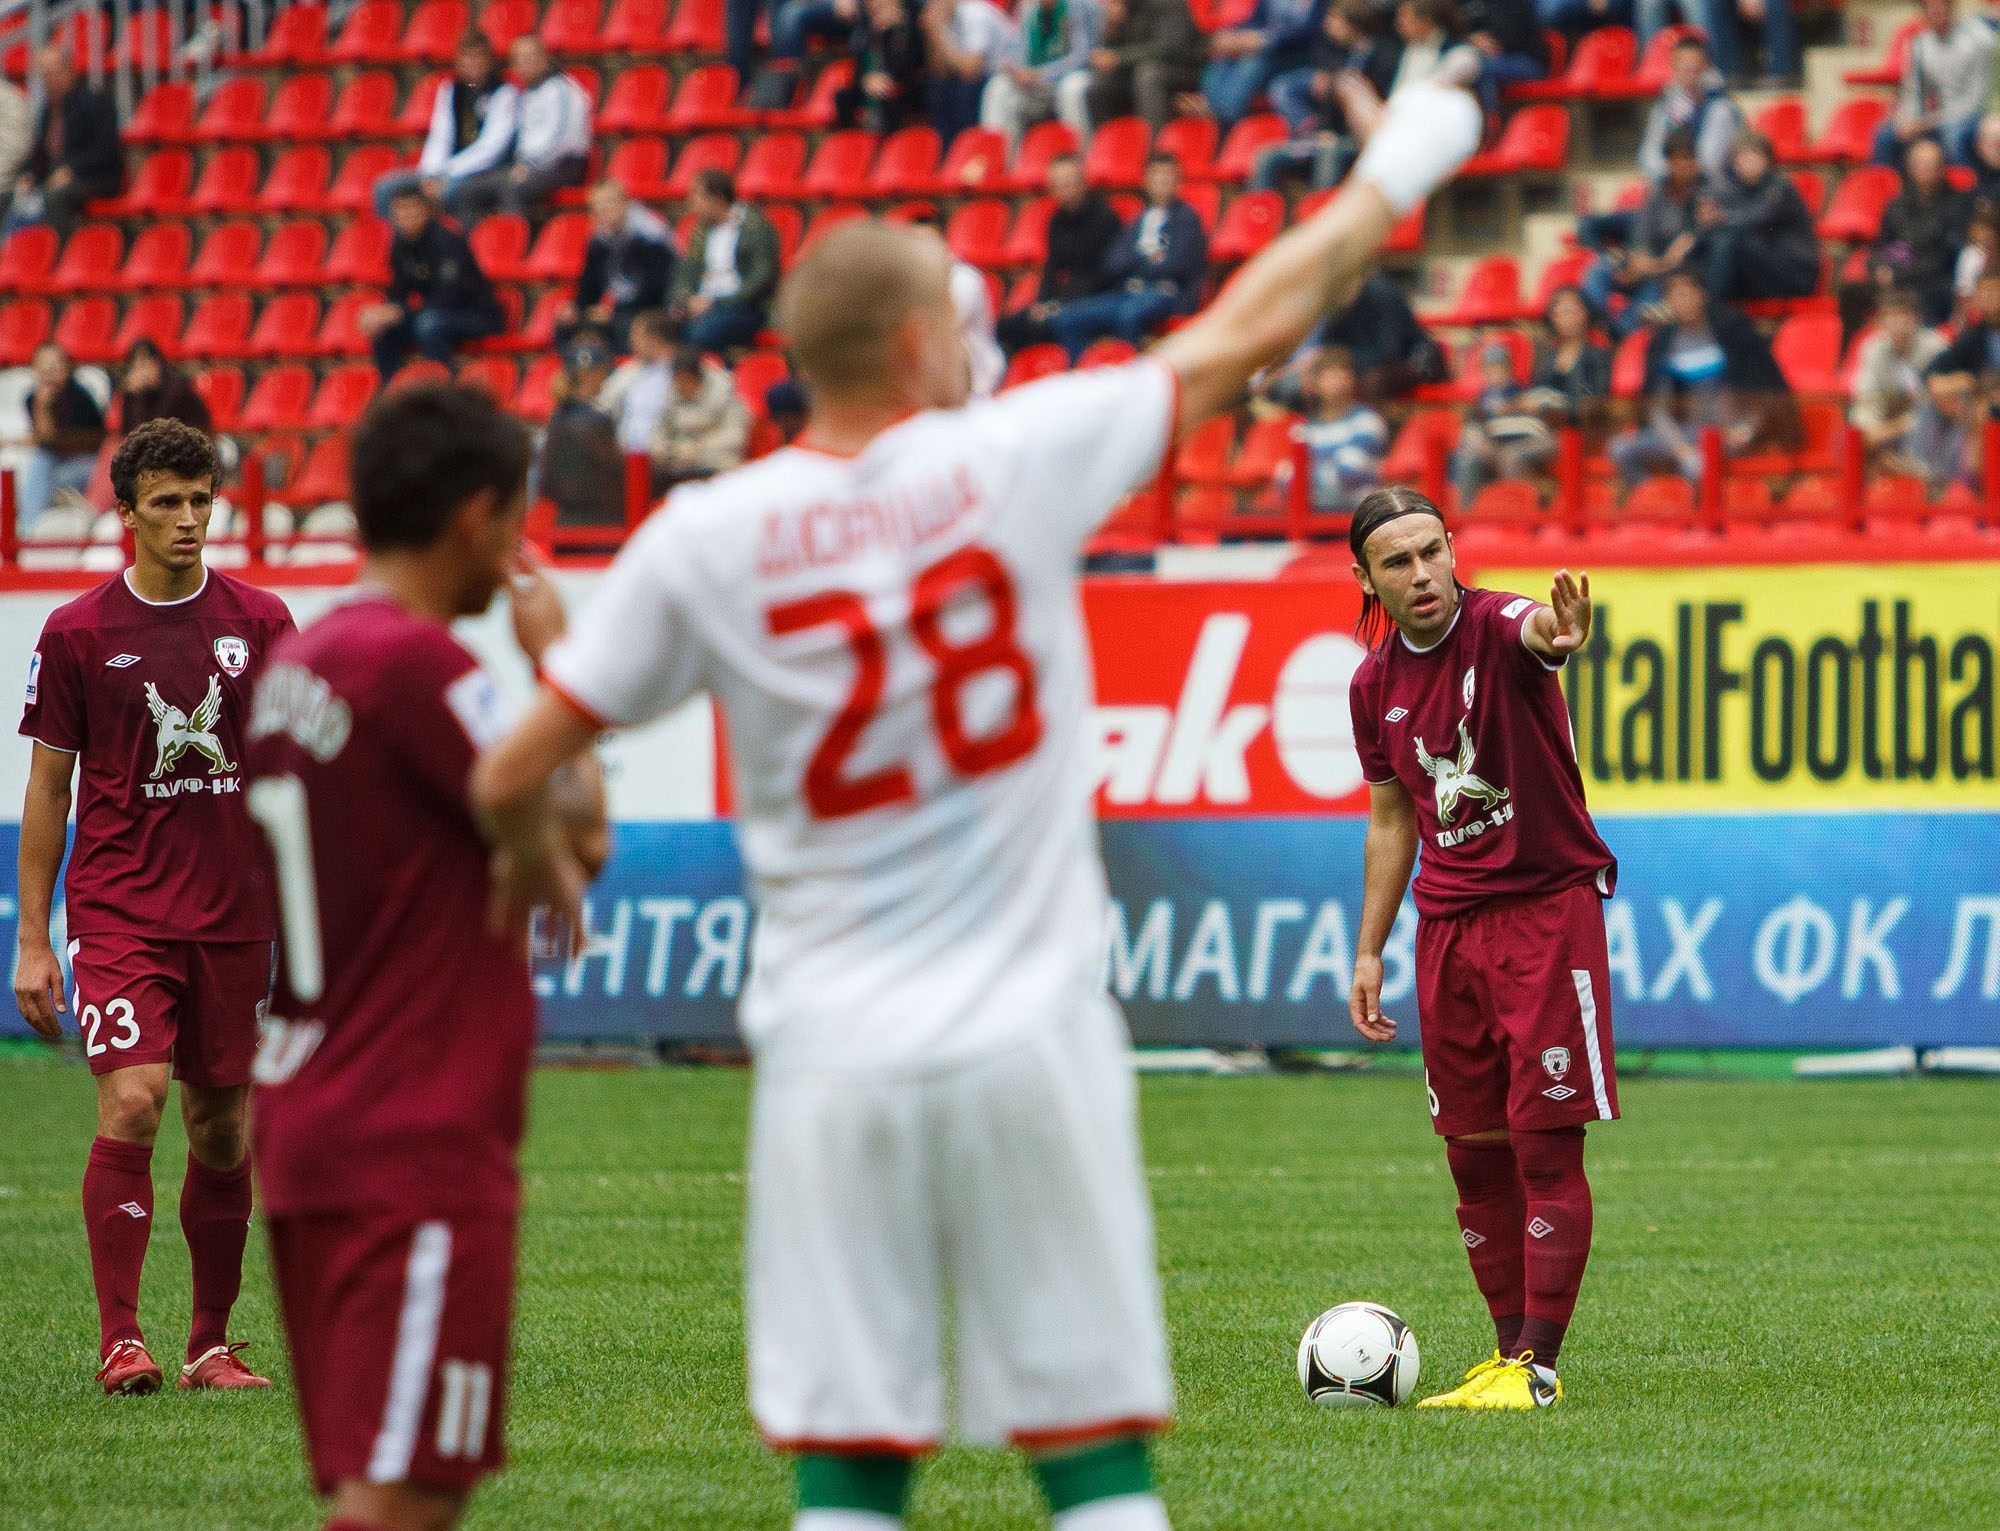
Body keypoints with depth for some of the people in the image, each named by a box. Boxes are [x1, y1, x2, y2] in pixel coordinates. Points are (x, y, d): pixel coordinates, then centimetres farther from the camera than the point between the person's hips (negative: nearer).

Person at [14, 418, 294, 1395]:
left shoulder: (259, 621, 5)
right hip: (119, 907, -3)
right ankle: (119, 1340, -14)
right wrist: (31, 940, 0)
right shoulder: (77, 634, -1)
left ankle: (212, 1343, 17)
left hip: (235, 911, 3)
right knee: (131, 1105, -18)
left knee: (222, 1129, 6)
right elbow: (48, 788, 3)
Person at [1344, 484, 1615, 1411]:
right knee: (1474, 1153, 8)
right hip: (1448, 924, 6)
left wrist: (1560, 636, -65)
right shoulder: (1375, 684, 5)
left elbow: (1537, 631, -40)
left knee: (1546, 1143, -8)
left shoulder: (1496, 629, -13)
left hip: (1548, 908, -6)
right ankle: (1510, 1358, 18)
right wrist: (1369, 952, 15)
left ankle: (1537, 1367, -4)